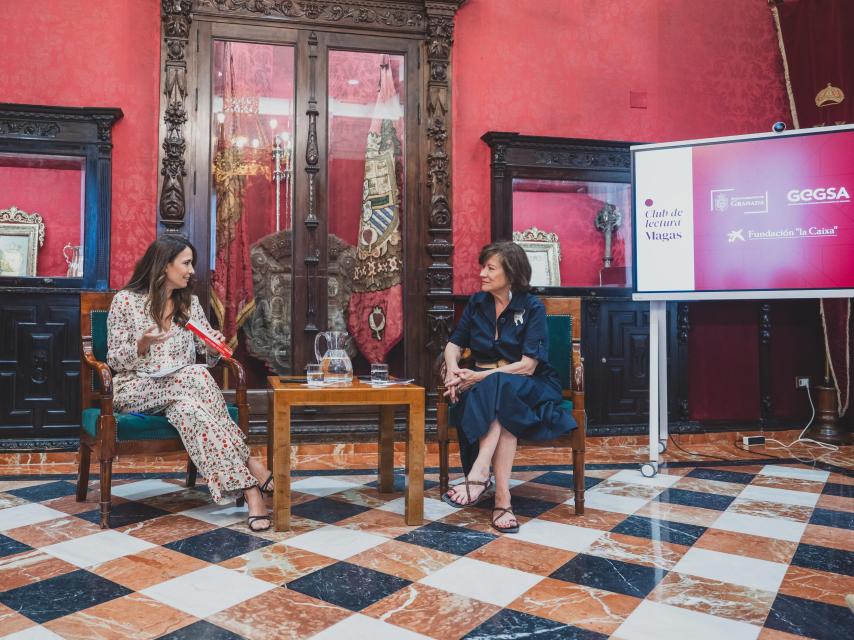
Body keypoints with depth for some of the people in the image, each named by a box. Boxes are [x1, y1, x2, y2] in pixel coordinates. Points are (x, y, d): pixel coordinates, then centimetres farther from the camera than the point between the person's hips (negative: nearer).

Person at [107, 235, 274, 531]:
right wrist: (143, 345, -22)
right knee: (195, 376, -34)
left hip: (183, 388, 3)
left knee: (187, 409, -35)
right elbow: (114, 360, -2)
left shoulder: (189, 302, 10)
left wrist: (215, 347, -11)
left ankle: (245, 486, -39)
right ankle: (250, 466, -36)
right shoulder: (125, 300, -2)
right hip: (136, 389, -3)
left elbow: (208, 355, 13)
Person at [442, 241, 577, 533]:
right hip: (485, 386, 3)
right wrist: (453, 370, -15)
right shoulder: (477, 303, 7)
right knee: (499, 408, -35)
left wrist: (482, 377, -24)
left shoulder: (532, 307, -7)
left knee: (500, 389, -38)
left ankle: (478, 475, -44)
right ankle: (502, 496, -38)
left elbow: (527, 365, -15)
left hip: (528, 387, -3)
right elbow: (454, 344, 9)